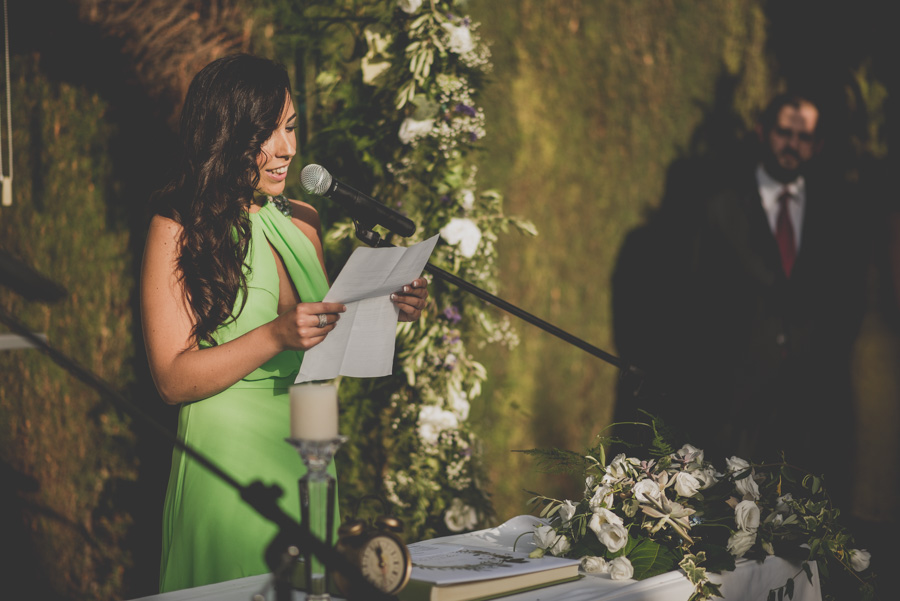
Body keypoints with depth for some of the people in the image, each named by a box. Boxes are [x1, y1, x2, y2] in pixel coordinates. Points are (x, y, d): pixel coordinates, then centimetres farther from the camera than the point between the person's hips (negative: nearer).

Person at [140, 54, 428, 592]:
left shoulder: (302, 222, 9)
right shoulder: (179, 230, -9)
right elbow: (172, 379, -14)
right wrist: (276, 336, -24)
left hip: (307, 458, 6)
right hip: (229, 458, -6)